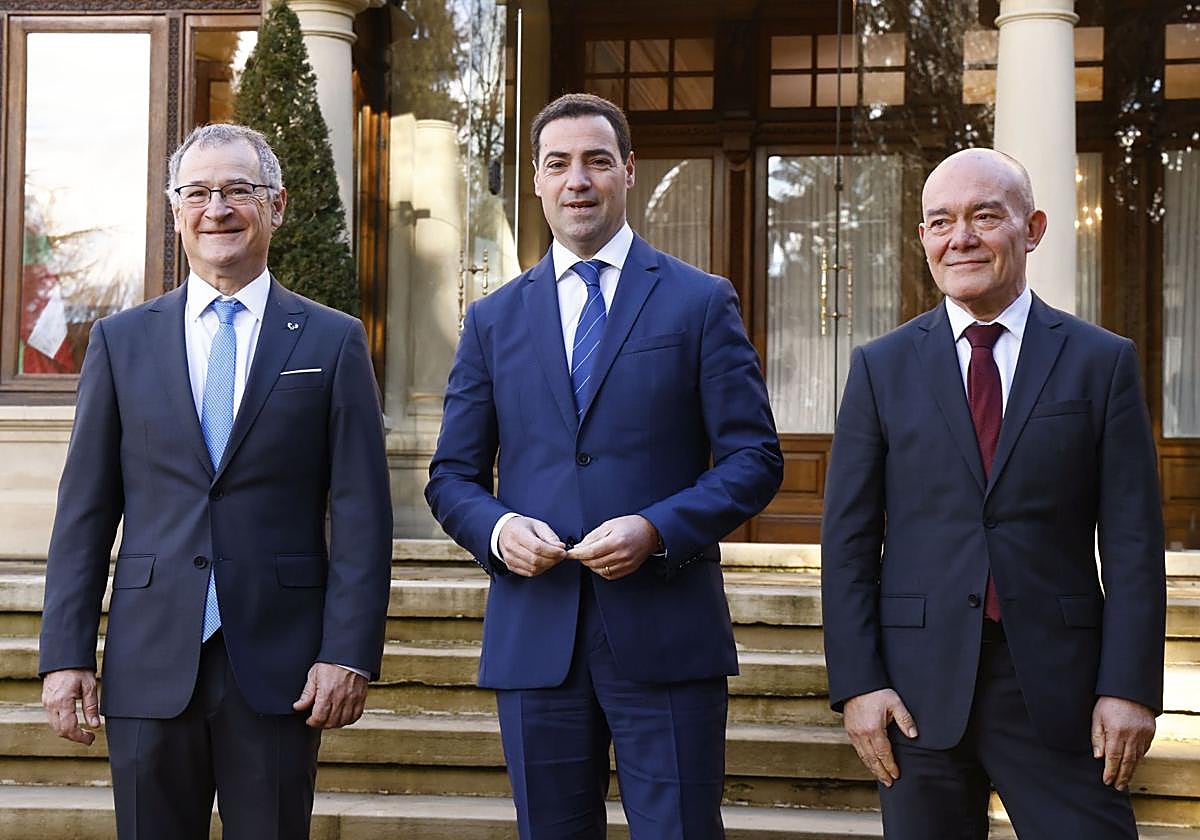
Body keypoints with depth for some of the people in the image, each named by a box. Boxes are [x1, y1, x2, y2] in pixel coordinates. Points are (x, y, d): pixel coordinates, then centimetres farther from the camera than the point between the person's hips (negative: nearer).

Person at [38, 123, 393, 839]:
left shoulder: (334, 342, 4)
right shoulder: (121, 341, 9)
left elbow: (362, 513, -1)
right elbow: (85, 510, 6)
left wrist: (349, 653, -8)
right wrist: (67, 654, 0)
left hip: (278, 671, -1)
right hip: (150, 666, 2)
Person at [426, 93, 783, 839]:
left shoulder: (702, 303, 4)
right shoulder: (493, 320, 13)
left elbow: (755, 458, 0)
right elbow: (452, 475, 13)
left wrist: (657, 529, -15)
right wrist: (496, 528, -9)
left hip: (665, 636, -2)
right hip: (534, 637, 3)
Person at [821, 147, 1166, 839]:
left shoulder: (1102, 362, 4)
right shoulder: (882, 367, 7)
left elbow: (1133, 541, 1)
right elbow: (848, 539, 4)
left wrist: (1130, 686, -6)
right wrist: (857, 681, -4)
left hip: (1058, 686, -1)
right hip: (920, 684, 1)